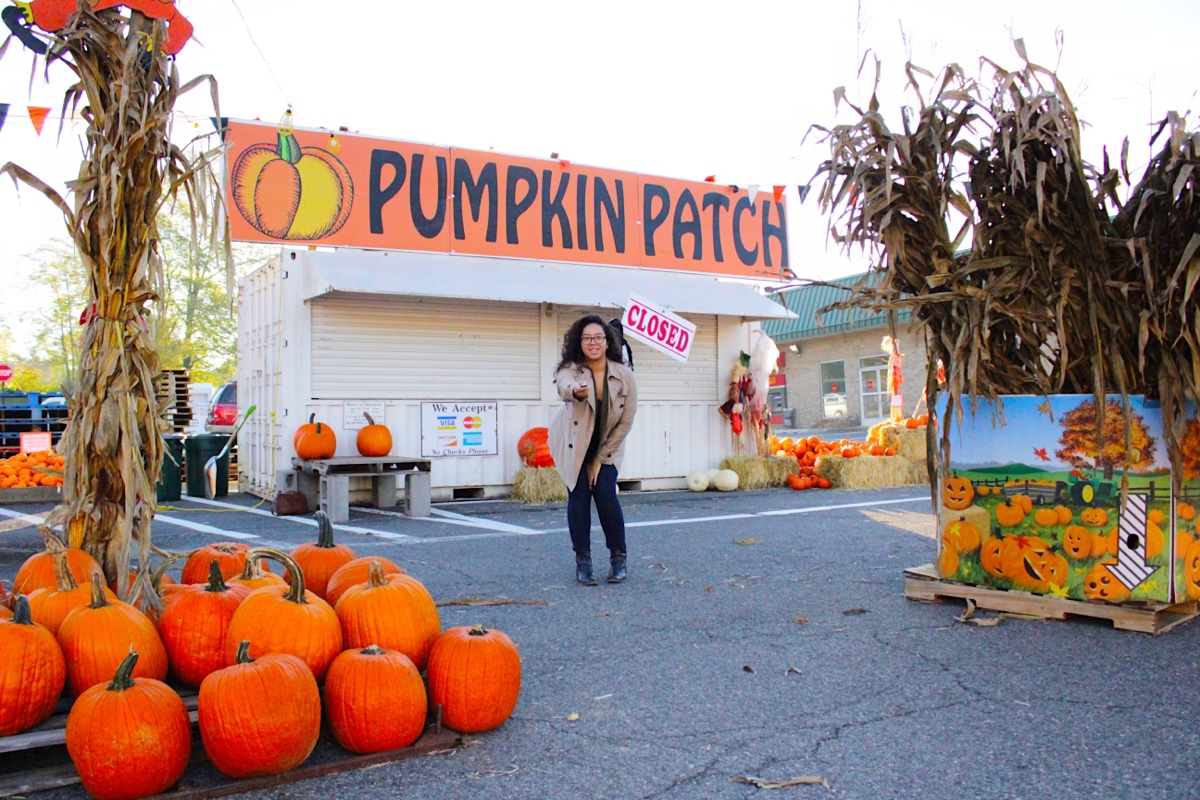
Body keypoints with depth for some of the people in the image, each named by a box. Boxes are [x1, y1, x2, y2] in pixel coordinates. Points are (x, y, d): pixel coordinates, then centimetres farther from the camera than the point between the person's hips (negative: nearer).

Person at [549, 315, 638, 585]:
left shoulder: (624, 376, -18)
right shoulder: (571, 369, -22)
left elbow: (626, 422, -13)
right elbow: (563, 385, -47)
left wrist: (600, 459, -11)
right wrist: (575, 391, -72)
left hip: (606, 446, 1)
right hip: (574, 444, 0)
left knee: (605, 493, -11)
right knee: (579, 495, -6)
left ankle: (618, 557, 7)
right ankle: (582, 560, 8)